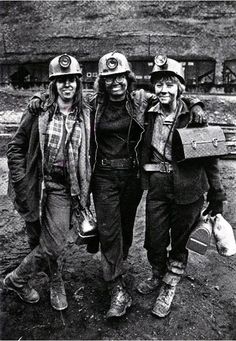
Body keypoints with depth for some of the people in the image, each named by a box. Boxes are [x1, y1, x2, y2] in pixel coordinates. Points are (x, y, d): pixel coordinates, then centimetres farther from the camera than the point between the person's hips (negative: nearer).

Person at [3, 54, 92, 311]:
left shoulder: (85, 116, 4)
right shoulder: (38, 112, -3)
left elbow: (87, 154, 10)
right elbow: (15, 149, 1)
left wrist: (83, 189, 5)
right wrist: (22, 182, -7)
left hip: (63, 188, 2)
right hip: (38, 186, -2)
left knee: (55, 243, -1)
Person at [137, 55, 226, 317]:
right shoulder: (149, 115, 1)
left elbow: (209, 156, -6)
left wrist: (216, 197, -5)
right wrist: (142, 181, 8)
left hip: (188, 188, -3)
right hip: (157, 186, 3)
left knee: (179, 241, 12)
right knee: (154, 239, 11)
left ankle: (168, 288, 35)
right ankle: (158, 276, 42)